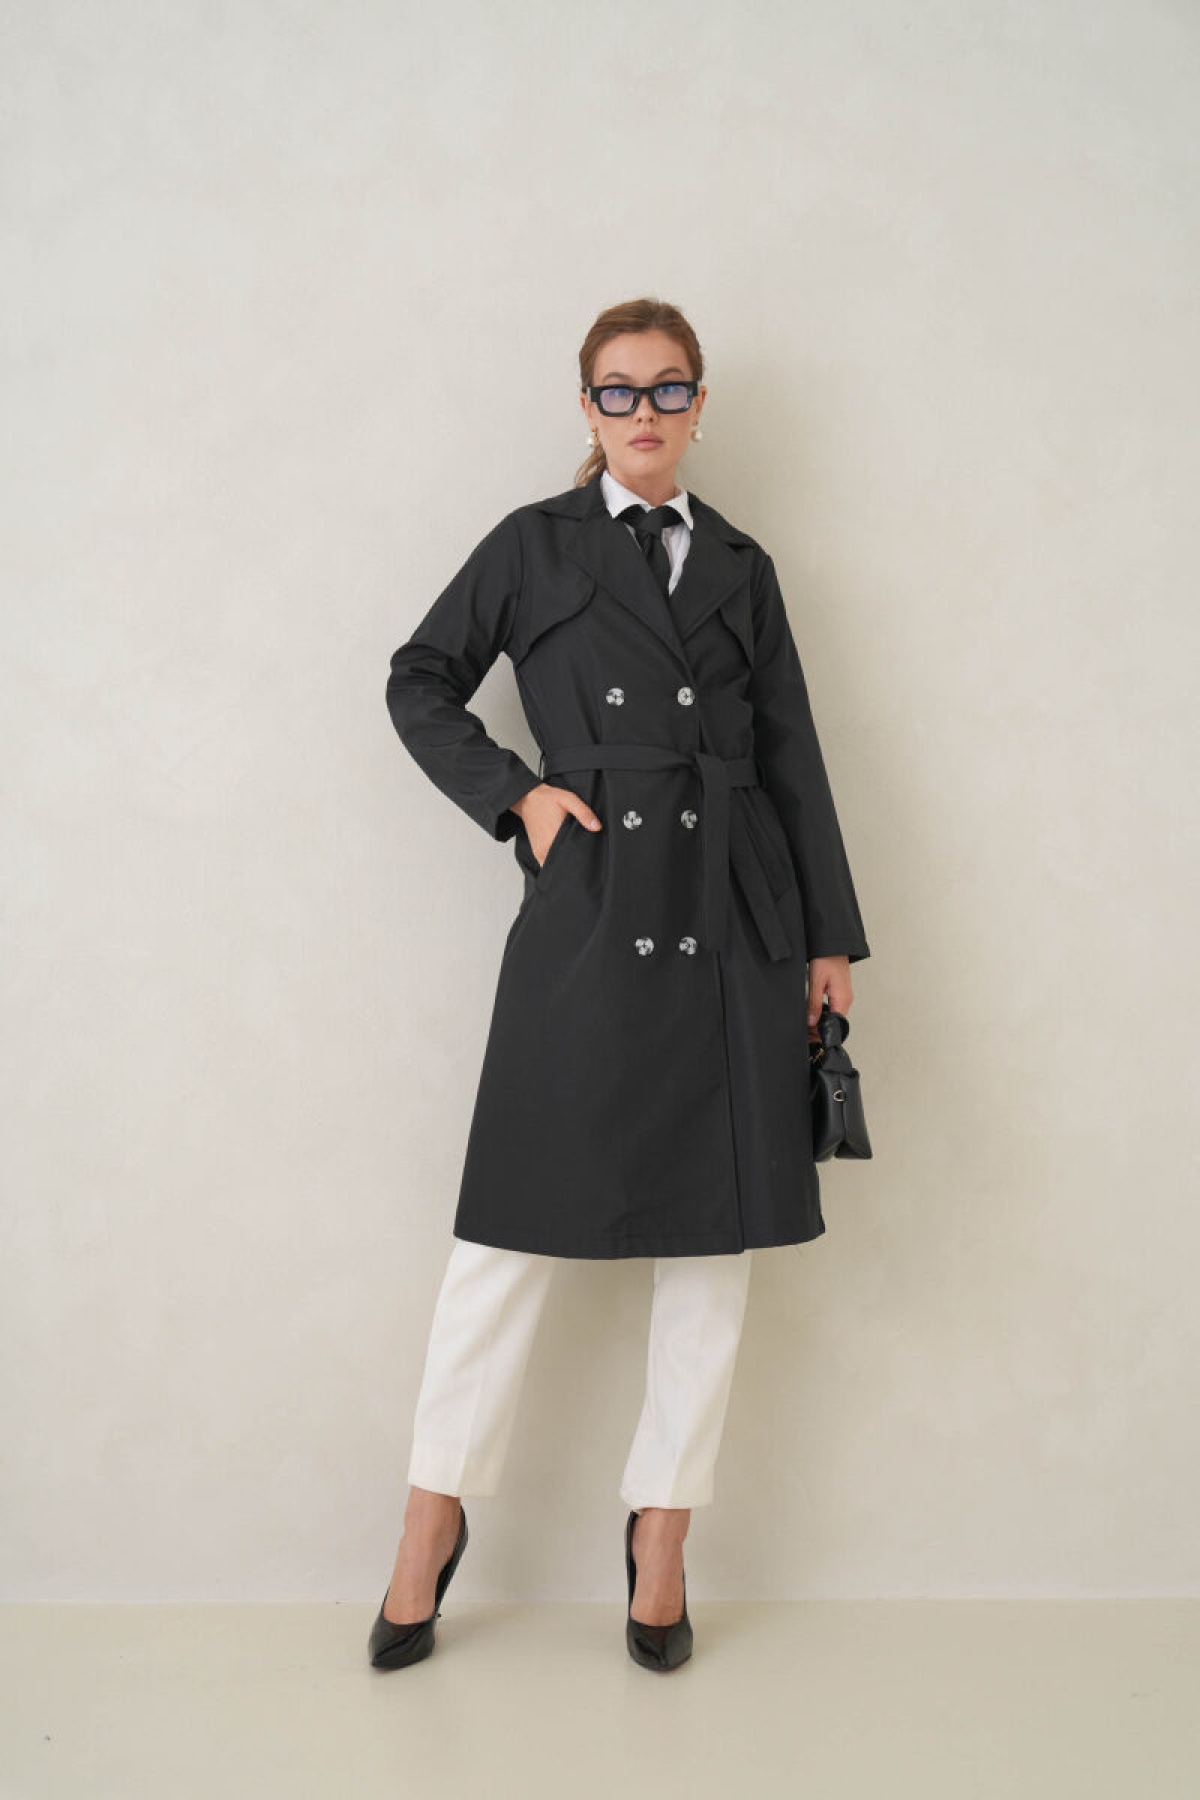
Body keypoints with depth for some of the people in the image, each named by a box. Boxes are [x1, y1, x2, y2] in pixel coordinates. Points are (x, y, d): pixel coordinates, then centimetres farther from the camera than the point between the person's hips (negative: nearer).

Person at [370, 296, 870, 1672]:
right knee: (516, 1223, -1)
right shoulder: (535, 544, 8)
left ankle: (662, 1537, 20)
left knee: (715, 1236, 5)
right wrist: (514, 794, -3)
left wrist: (830, 935, 9)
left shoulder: (740, 567, 14)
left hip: (735, 924, 3)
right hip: (588, 911, -3)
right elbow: (420, 684, 11)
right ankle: (431, 1530, 16)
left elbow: (793, 757, 13)